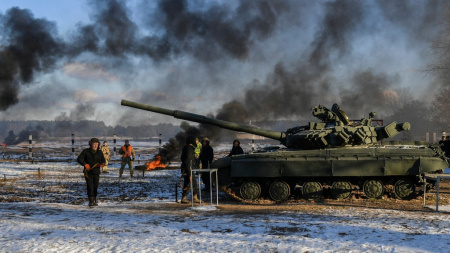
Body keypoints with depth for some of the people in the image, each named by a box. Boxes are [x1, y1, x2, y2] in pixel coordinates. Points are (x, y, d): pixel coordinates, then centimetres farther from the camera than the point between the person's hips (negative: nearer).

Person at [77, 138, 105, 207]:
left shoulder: (99, 152, 6)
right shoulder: (86, 151, -3)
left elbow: (103, 160, 16)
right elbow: (79, 159, -6)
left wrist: (102, 164, -8)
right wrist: (85, 164, -21)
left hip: (96, 172, 3)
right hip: (88, 172, -3)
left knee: (95, 187, 6)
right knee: (90, 186, -11)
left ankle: (94, 200, 24)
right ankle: (91, 201, -7)